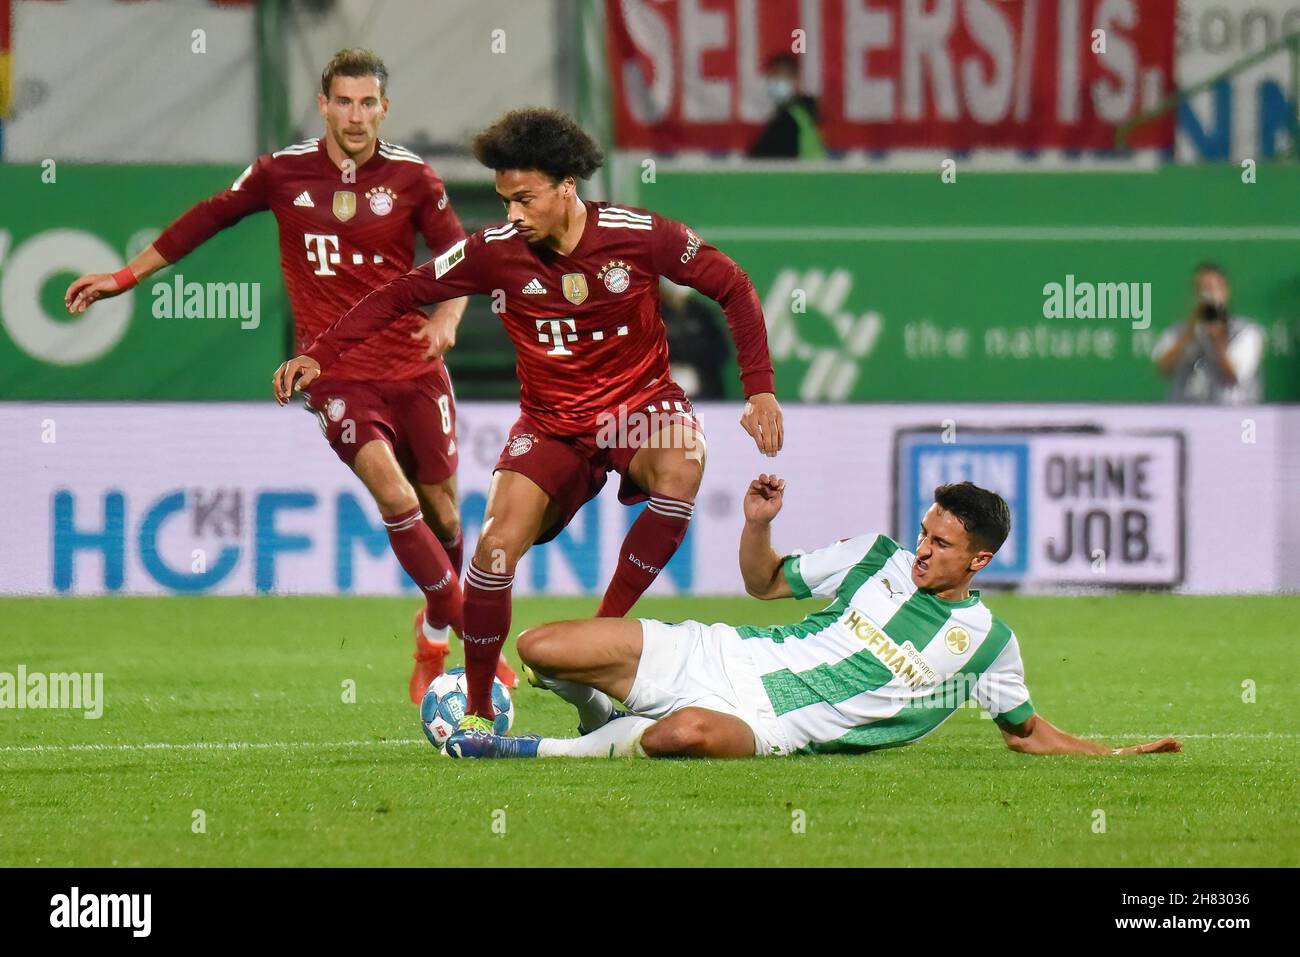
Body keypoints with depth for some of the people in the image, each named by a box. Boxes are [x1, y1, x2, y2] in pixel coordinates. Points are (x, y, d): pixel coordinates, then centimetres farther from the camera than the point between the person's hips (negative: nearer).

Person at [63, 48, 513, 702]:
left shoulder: (411, 177, -1)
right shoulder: (283, 173, -1)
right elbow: (208, 219, 11)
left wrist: (446, 319, -18)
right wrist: (126, 277, 14)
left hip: (414, 370, 2)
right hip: (337, 374, -2)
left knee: (440, 510, 7)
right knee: (393, 493, -22)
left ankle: (434, 634, 35)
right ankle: (465, 626, -10)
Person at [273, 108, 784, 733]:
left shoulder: (638, 236, -16)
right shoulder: (496, 252, -11)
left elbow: (733, 288, -4)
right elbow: (401, 295, -1)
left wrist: (759, 390, -9)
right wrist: (321, 355, -11)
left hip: (640, 401, -1)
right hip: (552, 423, 1)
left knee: (680, 467, -35)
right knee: (498, 545, -20)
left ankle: (603, 630, -22)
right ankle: (478, 710, 0)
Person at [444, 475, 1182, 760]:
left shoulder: (987, 642, 3)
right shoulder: (878, 559, 10)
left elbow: (1026, 731, 16)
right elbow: (767, 583, 19)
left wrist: (1117, 754, 4)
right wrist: (758, 526, -1)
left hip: (773, 726, -4)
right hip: (721, 656, 4)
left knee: (690, 731, -44)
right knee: (540, 648, -11)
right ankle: (605, 717, 23)